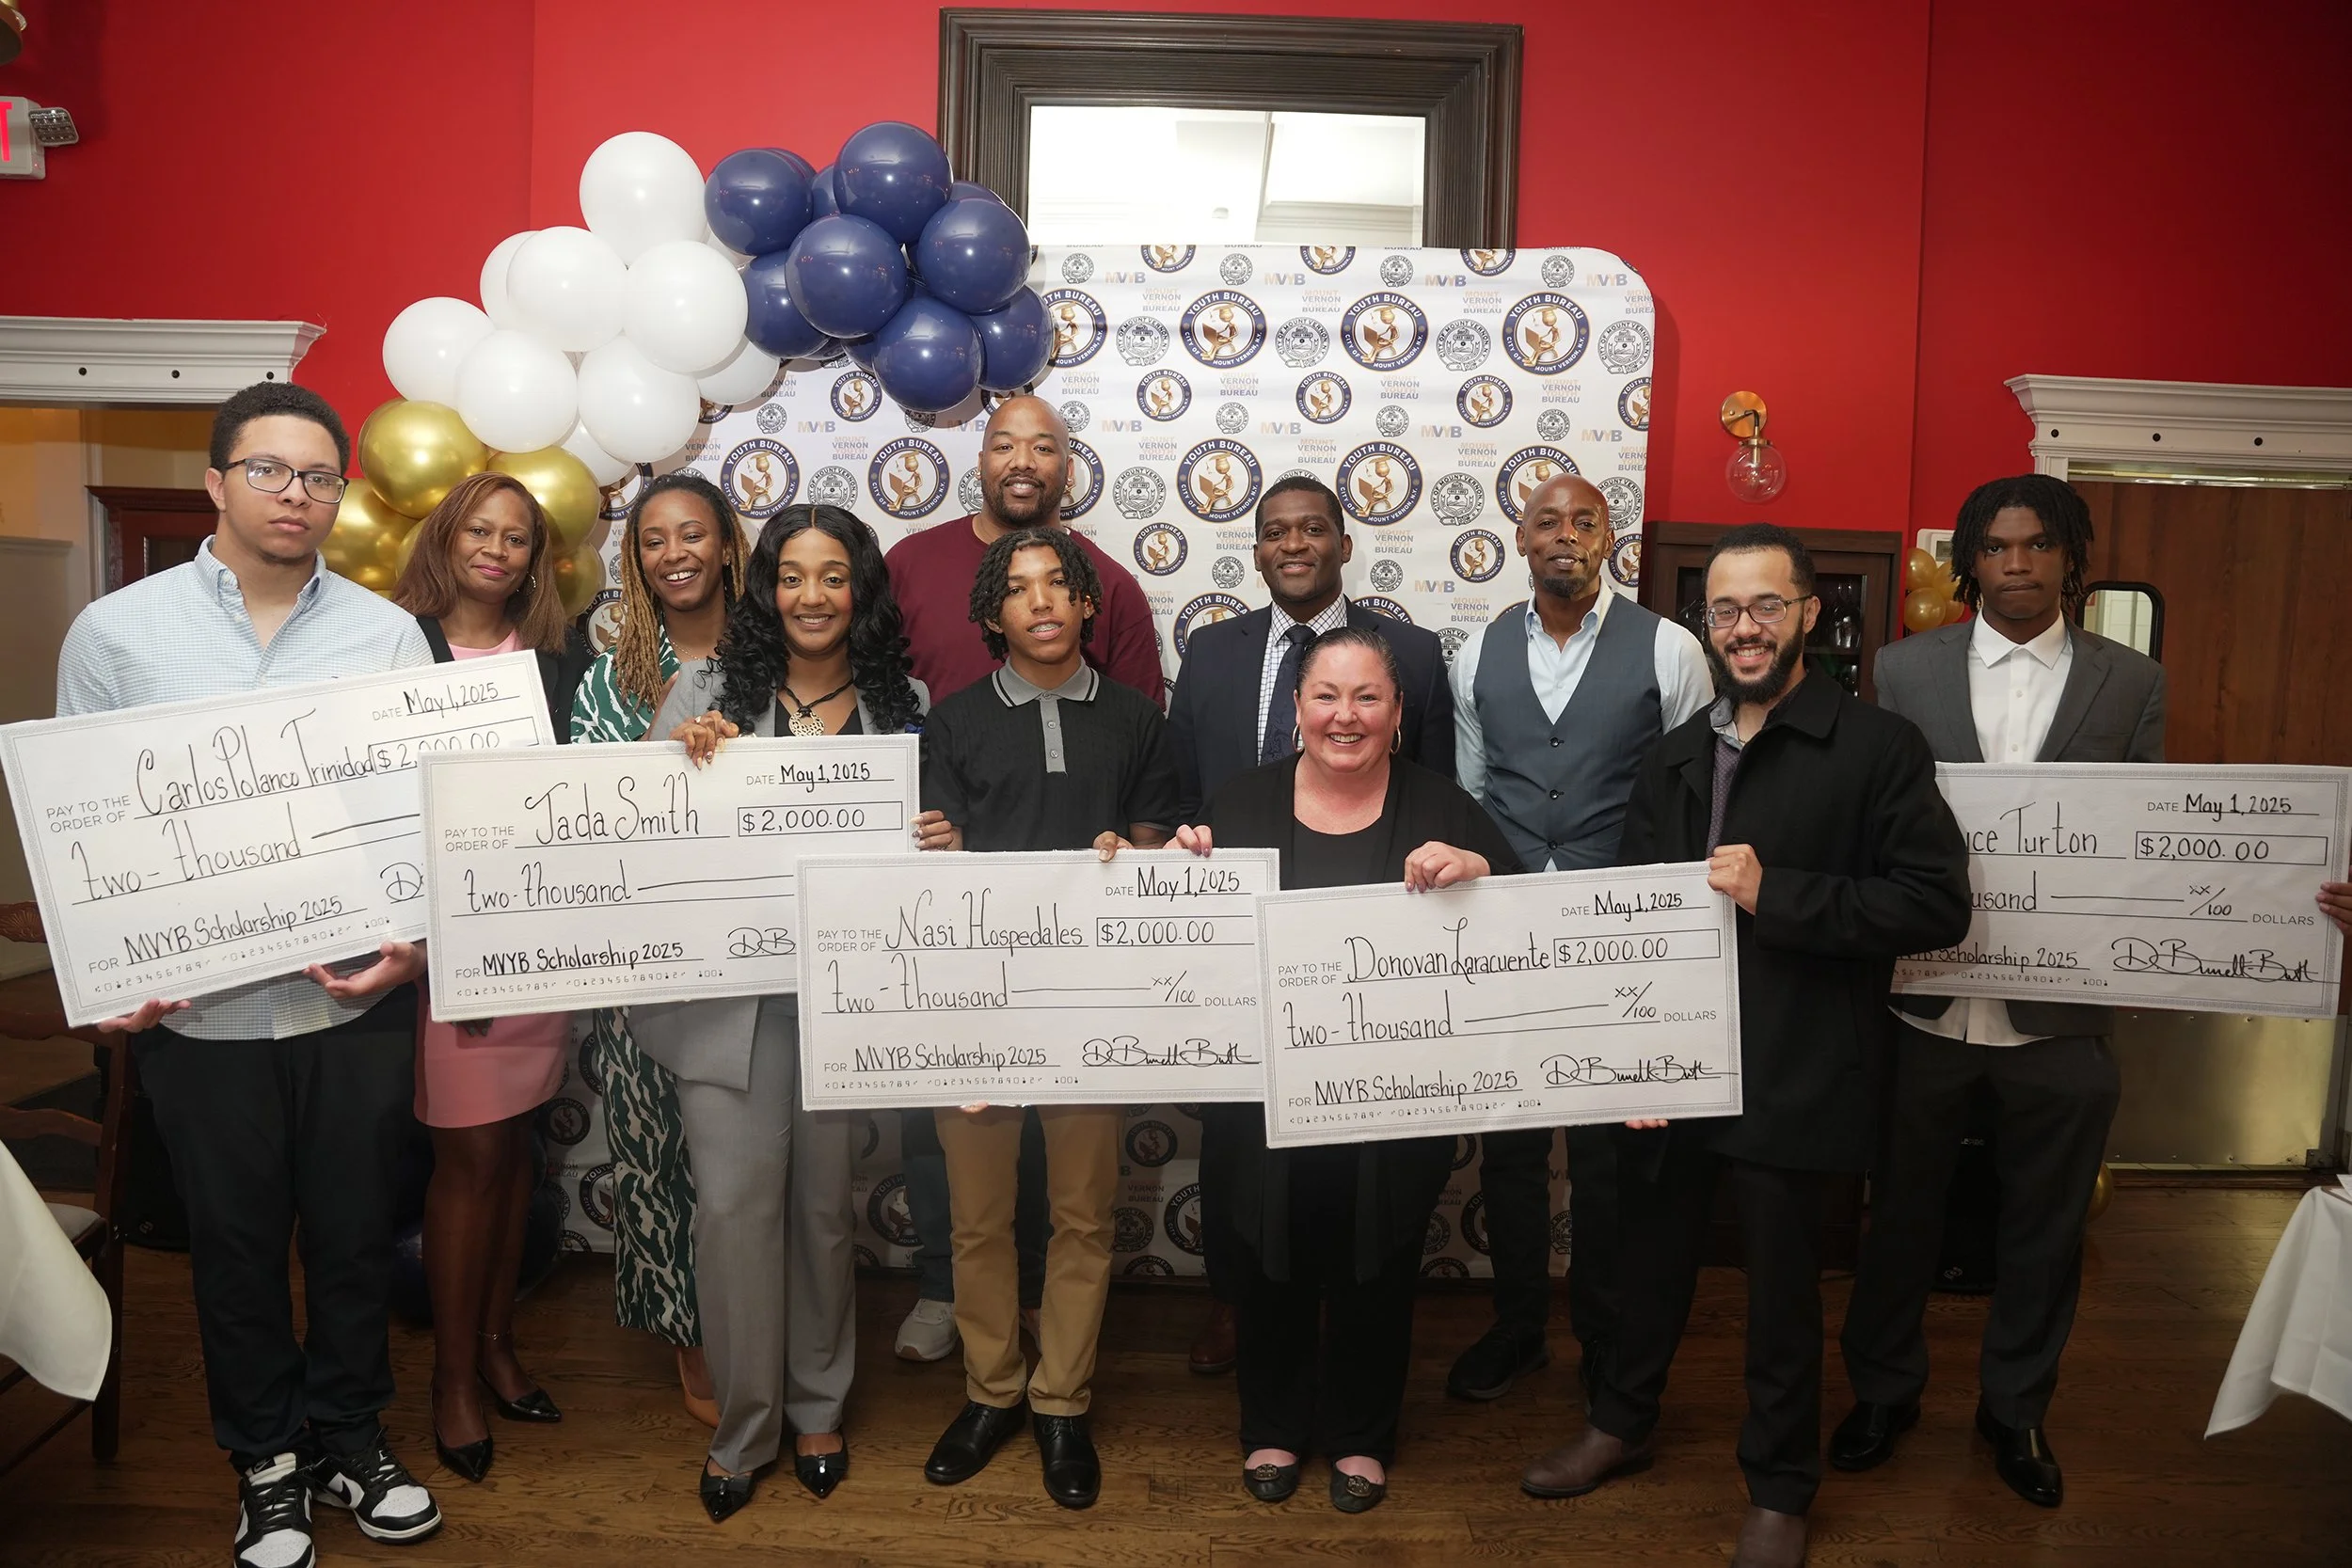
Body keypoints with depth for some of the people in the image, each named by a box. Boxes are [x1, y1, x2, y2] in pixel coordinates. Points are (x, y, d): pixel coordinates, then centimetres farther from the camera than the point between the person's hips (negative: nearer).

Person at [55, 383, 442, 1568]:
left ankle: (349, 1443, 34)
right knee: (236, 1245, 13)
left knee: (356, 1233, 13)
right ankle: (266, 1466, 33)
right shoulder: (117, 633, 0)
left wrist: (417, 939, -12)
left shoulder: (389, 635, 2)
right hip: (197, 1009, -1)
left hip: (359, 997, 1)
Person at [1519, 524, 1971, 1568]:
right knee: (1651, 1259, 19)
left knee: (1782, 1289, 11)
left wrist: (1777, 892, -21)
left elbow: (1937, 904, -13)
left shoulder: (1877, 747, -7)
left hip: (1789, 1081, -4)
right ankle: (1621, 1425, 41)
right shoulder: (1672, 759, 10)